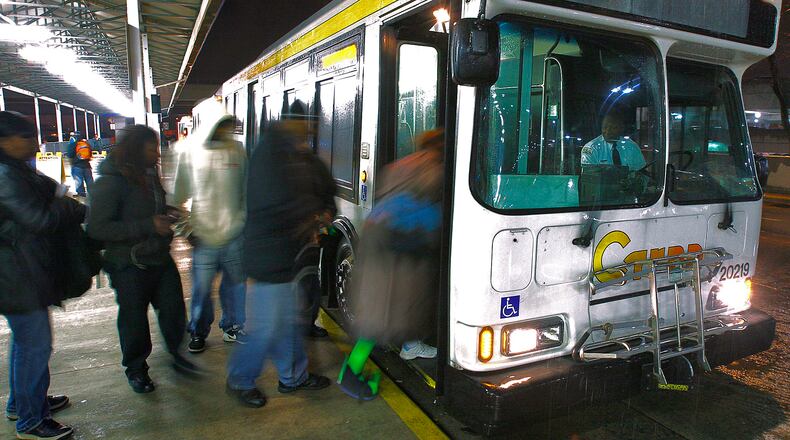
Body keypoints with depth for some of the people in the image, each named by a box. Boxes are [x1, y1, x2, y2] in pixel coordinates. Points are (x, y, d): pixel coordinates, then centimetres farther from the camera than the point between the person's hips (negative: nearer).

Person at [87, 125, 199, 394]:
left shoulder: (150, 176, 7)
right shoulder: (111, 182, -17)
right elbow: (97, 228, -23)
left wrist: (168, 220, 4)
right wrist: (148, 226, -26)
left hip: (160, 258, 6)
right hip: (129, 265, -6)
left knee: (174, 309, 10)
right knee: (134, 320, 9)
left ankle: (175, 354, 33)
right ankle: (136, 369, 30)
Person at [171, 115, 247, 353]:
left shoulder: (237, 149, 2)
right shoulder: (190, 150, -4)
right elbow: (180, 193, 2)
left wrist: (245, 220, 9)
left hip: (235, 234, 2)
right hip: (204, 235, -2)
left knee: (235, 284, 12)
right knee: (202, 288, 8)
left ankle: (232, 327, 31)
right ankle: (199, 332, 29)